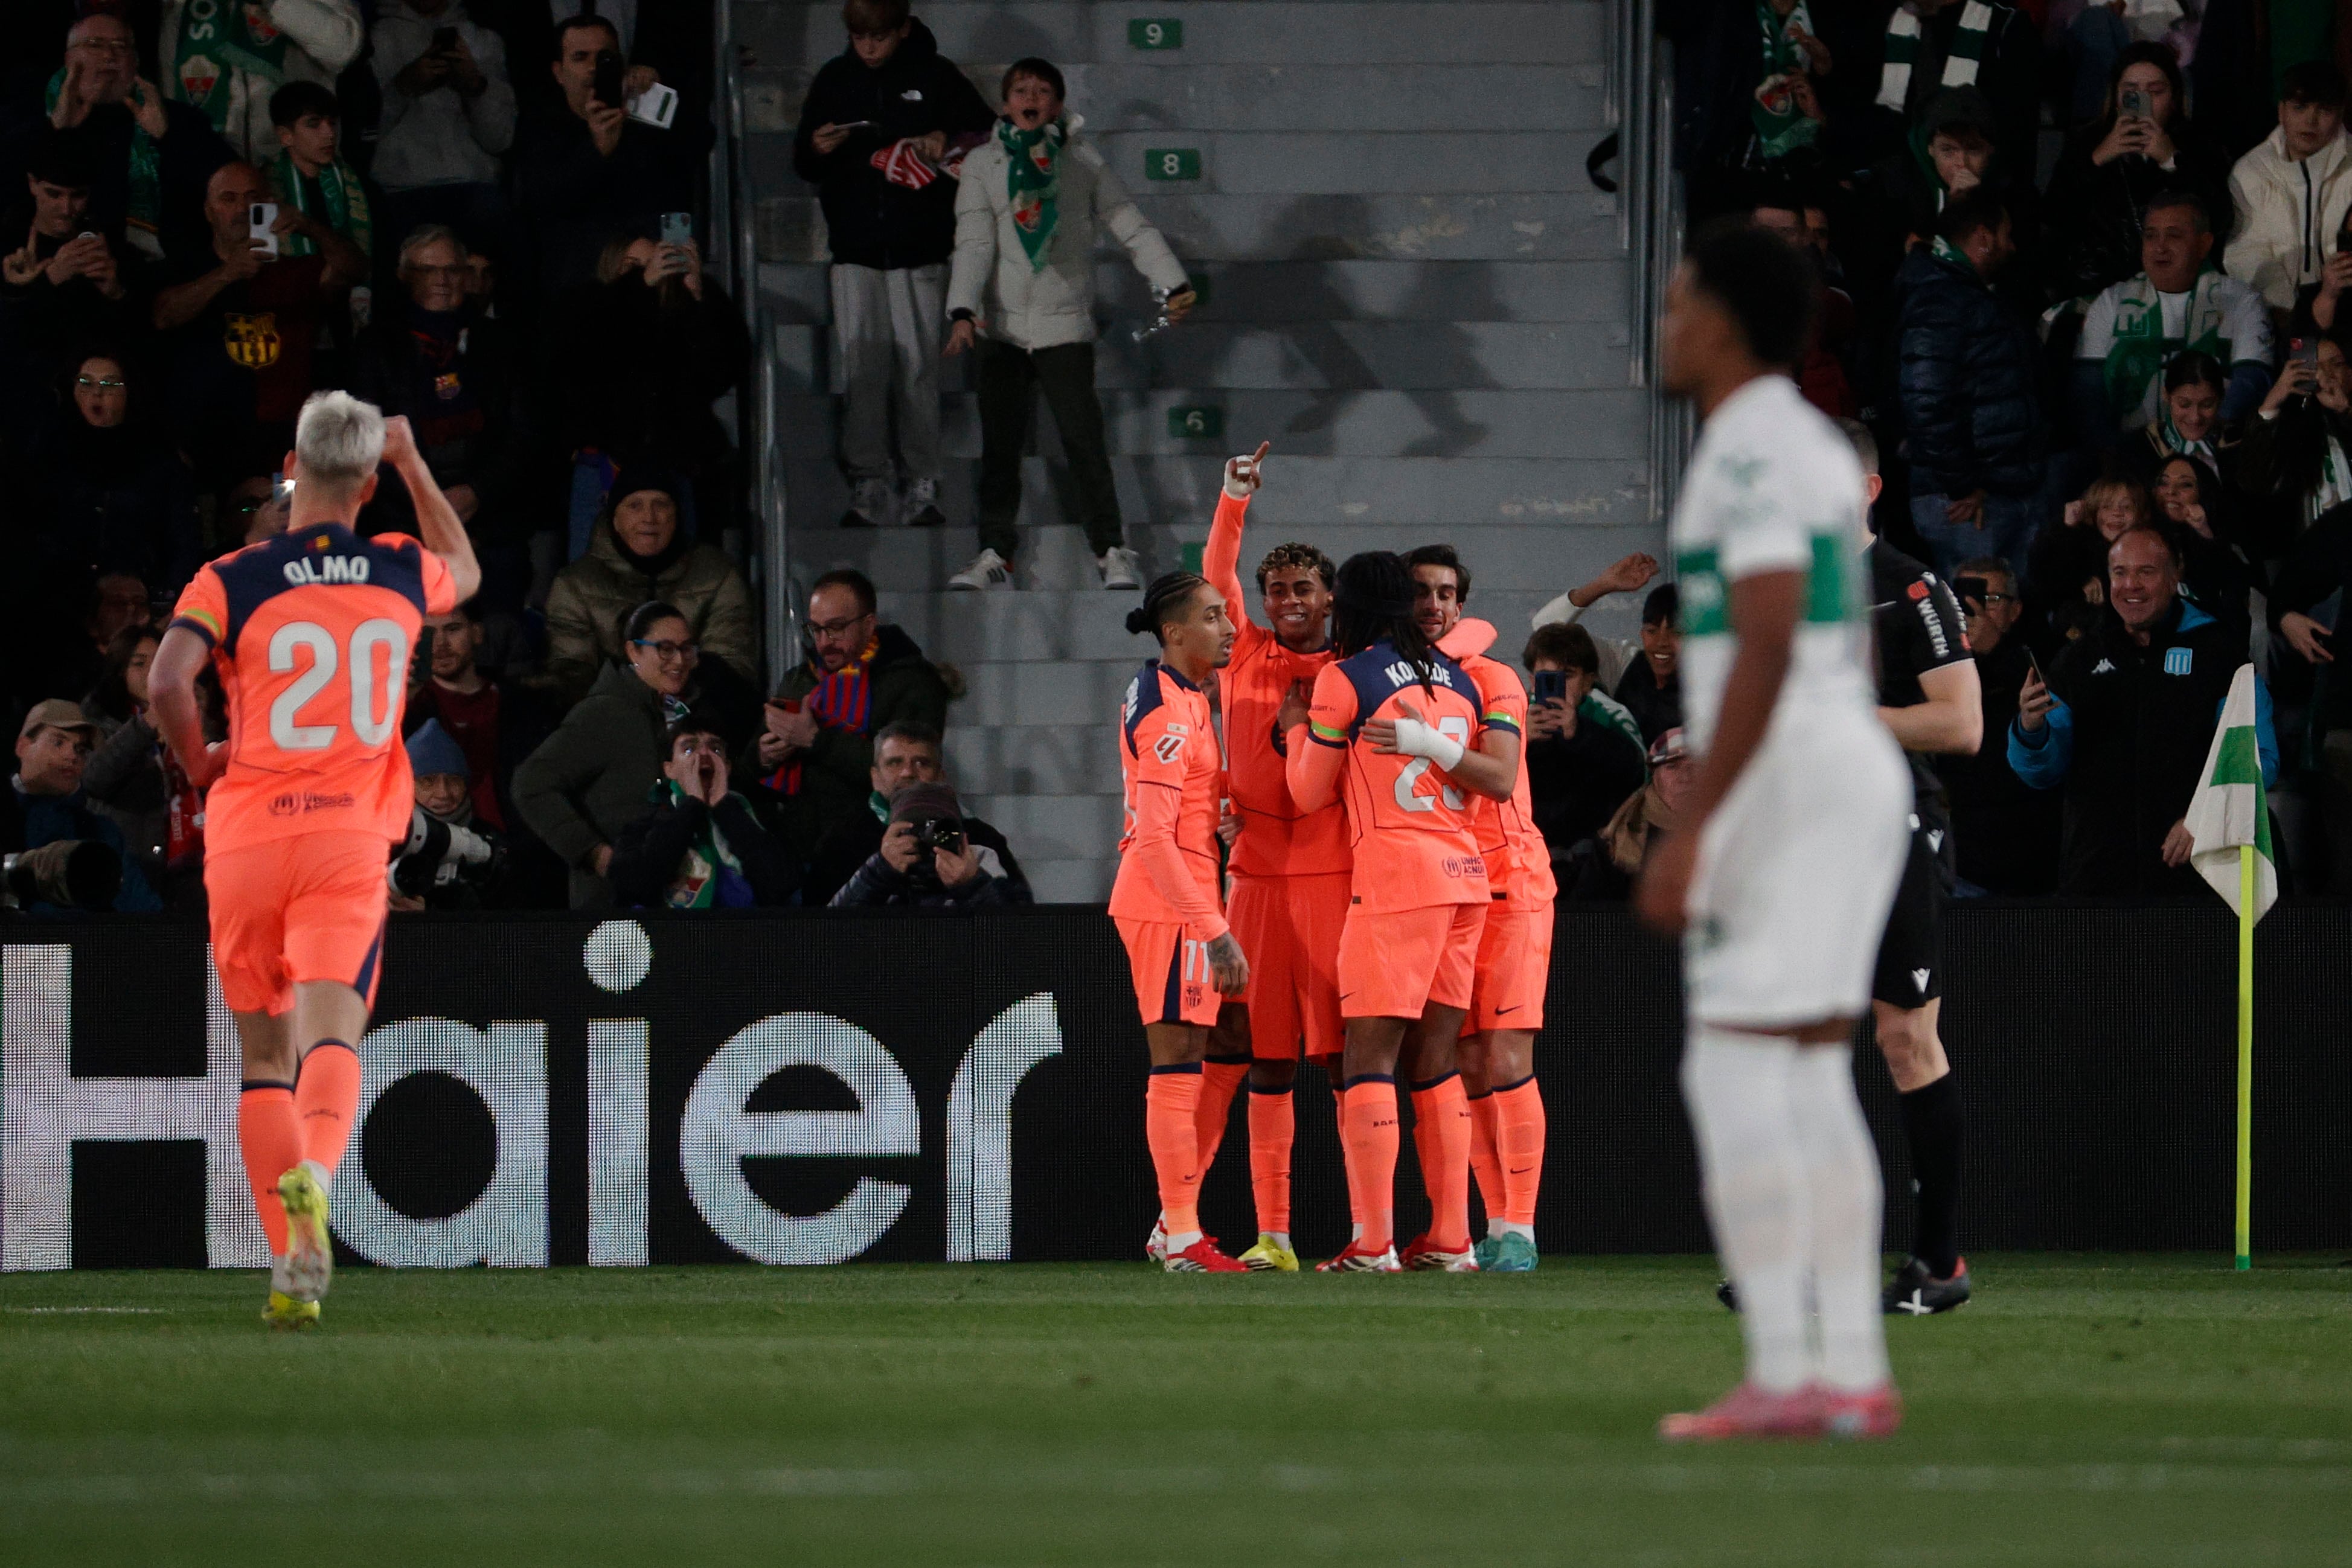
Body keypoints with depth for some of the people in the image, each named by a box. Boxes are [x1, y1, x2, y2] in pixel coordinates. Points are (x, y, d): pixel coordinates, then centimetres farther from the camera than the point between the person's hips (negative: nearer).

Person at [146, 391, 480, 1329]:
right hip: (352, 838, 0)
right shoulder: (402, 574, 7)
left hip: (247, 836, 0)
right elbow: (465, 573, 32)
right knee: (333, 1034, -12)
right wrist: (415, 466, 39)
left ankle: (290, 1270, 8)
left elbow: (167, 681, -17)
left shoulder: (233, 581, -2)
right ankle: (312, 1174, -45)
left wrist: (199, 763, 1)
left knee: (264, 1054, 11)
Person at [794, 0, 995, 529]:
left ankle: (922, 487, 2)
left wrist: (947, 141, -11)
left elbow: (987, 133, 9)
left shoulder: (934, 75, 2)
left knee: (918, 368, -3)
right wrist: (818, 151, -7)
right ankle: (867, 485, -1)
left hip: (918, 248, -2)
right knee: (861, 369, -4)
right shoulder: (835, 79, 9)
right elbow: (803, 164, 16)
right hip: (855, 249, 2)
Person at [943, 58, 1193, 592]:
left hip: (1066, 326, -1)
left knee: (1083, 441, -7)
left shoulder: (1083, 162, 5)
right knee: (1000, 445, 1)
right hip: (1003, 327, 1)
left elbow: (1132, 227, 6)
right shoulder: (984, 164, 6)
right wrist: (963, 312, -14)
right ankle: (994, 553, 8)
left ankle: (1112, 551, 1)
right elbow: (974, 243, -1)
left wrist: (1172, 284, -5)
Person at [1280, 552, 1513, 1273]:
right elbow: (1500, 779, 12)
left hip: (1395, 876, -7)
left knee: (1368, 1057, -6)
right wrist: (1432, 744, 11)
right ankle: (1450, 1238, 6)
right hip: (1465, 875, 7)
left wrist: (1295, 728, 19)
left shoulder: (1346, 678, -4)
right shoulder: (1454, 678, 15)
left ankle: (1372, 1241, -14)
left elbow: (1311, 791, 3)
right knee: (1434, 1061, 10)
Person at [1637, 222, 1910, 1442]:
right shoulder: (1821, 452, 18)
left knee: (1736, 1076, -8)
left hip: (1787, 778, -10)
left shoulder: (1751, 453, -13)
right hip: (1865, 771, 10)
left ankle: (1783, 1373, -13)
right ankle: (1853, 1373, 7)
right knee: (1812, 1080, 10)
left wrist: (1688, 835, -23)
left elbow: (1766, 648, -22)